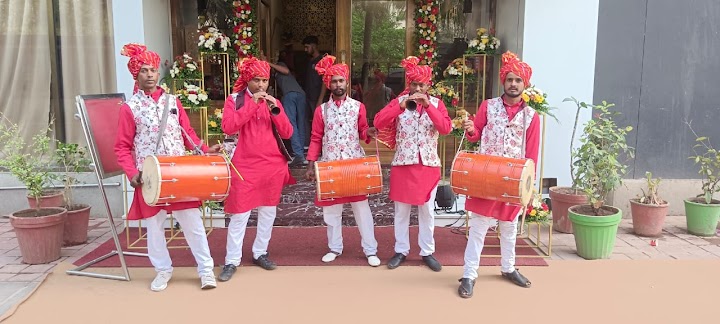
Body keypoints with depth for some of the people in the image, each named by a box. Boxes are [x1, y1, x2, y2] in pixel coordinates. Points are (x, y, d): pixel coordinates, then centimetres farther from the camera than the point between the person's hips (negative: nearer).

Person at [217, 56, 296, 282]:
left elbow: (287, 133, 1)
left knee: (268, 212, 11)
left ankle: (260, 253, 26)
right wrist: (252, 104, -18)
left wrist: (276, 110, -13)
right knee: (239, 214, -3)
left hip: (273, 165, 4)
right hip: (245, 166, -4)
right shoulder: (234, 100, 0)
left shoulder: (272, 102, 9)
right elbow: (228, 127, -17)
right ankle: (232, 261, 7)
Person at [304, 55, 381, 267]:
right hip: (330, 164, 2)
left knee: (361, 206, 0)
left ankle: (370, 250, 9)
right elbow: (316, 139, 5)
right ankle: (335, 248, 24)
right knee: (331, 207, 9)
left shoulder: (358, 107, 3)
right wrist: (311, 165, 0)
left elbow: (362, 132, 7)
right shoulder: (321, 110, 5)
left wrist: (368, 133, -17)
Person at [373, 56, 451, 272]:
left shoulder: (436, 103, 2)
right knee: (401, 211, 9)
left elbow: (445, 128, -14)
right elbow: (378, 123, -14)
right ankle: (401, 251, 22)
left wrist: (428, 105, -22)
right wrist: (401, 105, -23)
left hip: (428, 165, 0)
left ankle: (427, 252, 21)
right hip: (403, 164, 0)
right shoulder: (399, 101, 0)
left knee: (427, 211, 9)